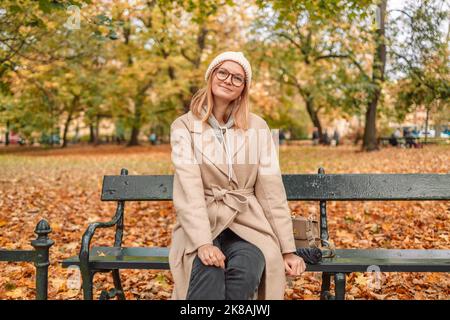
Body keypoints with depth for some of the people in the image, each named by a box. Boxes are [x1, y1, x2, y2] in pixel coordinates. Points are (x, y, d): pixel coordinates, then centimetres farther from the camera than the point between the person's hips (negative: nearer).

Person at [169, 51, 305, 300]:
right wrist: (203, 243, -26)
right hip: (201, 225, -1)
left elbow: (271, 190, 2)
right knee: (208, 271, -34)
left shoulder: (257, 127, 5)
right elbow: (189, 189, -12)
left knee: (245, 270, -31)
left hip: (247, 223, 2)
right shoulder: (184, 126, 0)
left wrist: (287, 249, -2)